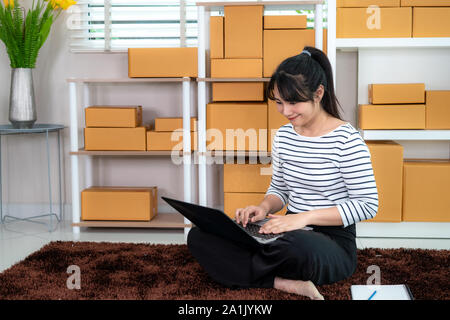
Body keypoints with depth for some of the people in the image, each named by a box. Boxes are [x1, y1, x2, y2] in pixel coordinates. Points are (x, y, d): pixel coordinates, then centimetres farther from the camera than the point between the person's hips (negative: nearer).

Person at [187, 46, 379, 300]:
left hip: (333, 243, -7)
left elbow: (368, 205, -15)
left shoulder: (346, 139, -13)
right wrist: (265, 207, -6)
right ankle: (287, 284, -23)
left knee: (298, 245, -45)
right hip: (290, 233, 8)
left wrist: (305, 217, -23)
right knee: (200, 236, -10)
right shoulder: (284, 135, 8)